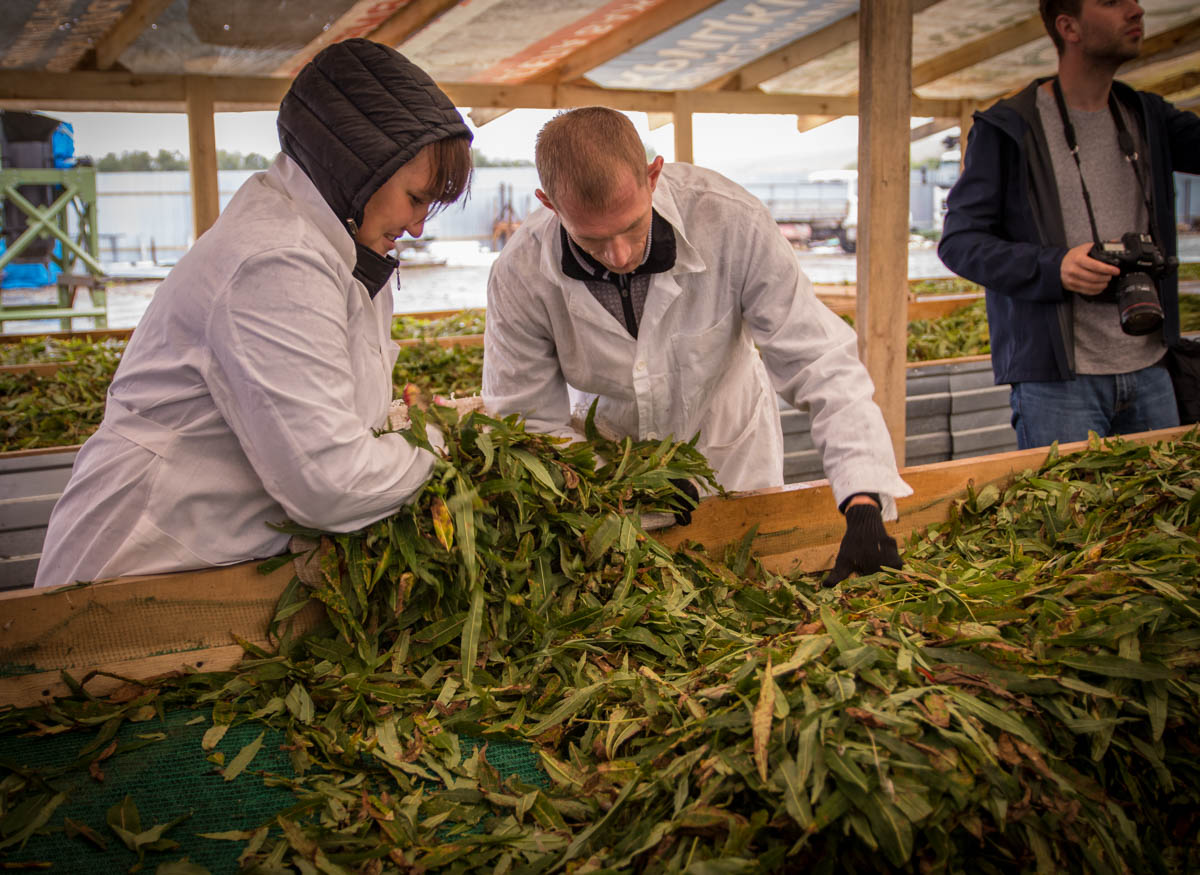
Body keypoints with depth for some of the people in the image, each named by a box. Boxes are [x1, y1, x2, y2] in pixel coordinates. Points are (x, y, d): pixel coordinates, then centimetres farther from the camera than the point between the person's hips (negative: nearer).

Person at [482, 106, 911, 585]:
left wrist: (864, 505, -38)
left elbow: (822, 365, -28)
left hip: (729, 455, 0)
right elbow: (527, 419, -15)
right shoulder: (519, 274, -26)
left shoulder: (728, 220, -32)